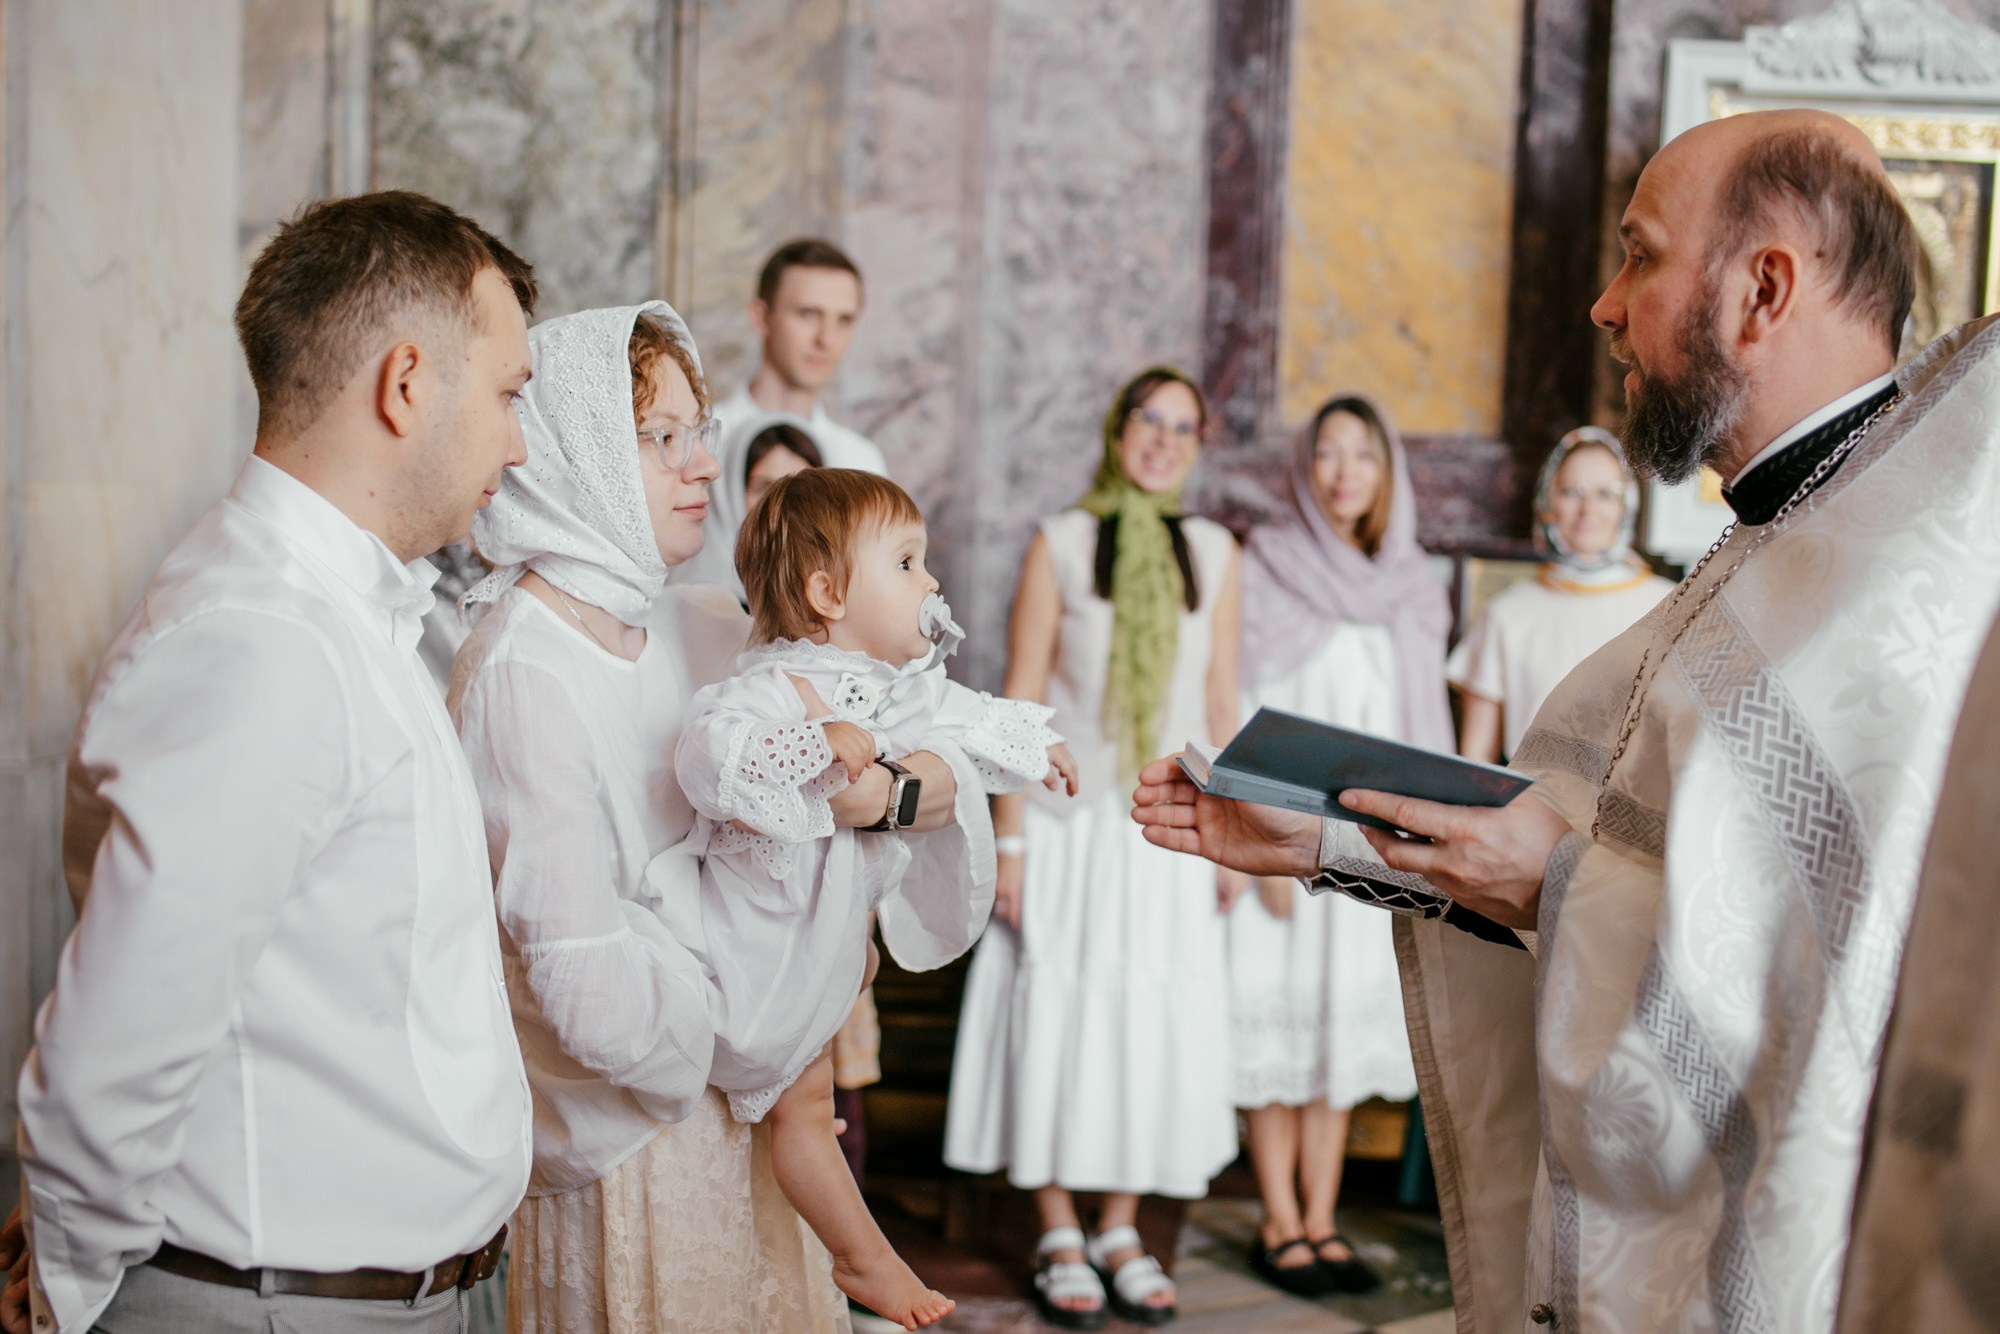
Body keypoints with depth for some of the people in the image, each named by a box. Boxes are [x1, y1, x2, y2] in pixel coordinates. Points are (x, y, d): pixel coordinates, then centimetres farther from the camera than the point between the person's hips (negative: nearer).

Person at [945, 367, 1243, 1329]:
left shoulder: (1215, 552, 7)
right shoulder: (1061, 544, -1)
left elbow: (1222, 702, 10)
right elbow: (1022, 697, -3)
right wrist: (1007, 836, -7)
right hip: (1070, 822, -2)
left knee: (1155, 1022, 6)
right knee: (1056, 1012, 1)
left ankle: (1121, 1231, 20)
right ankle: (1059, 1237, 14)